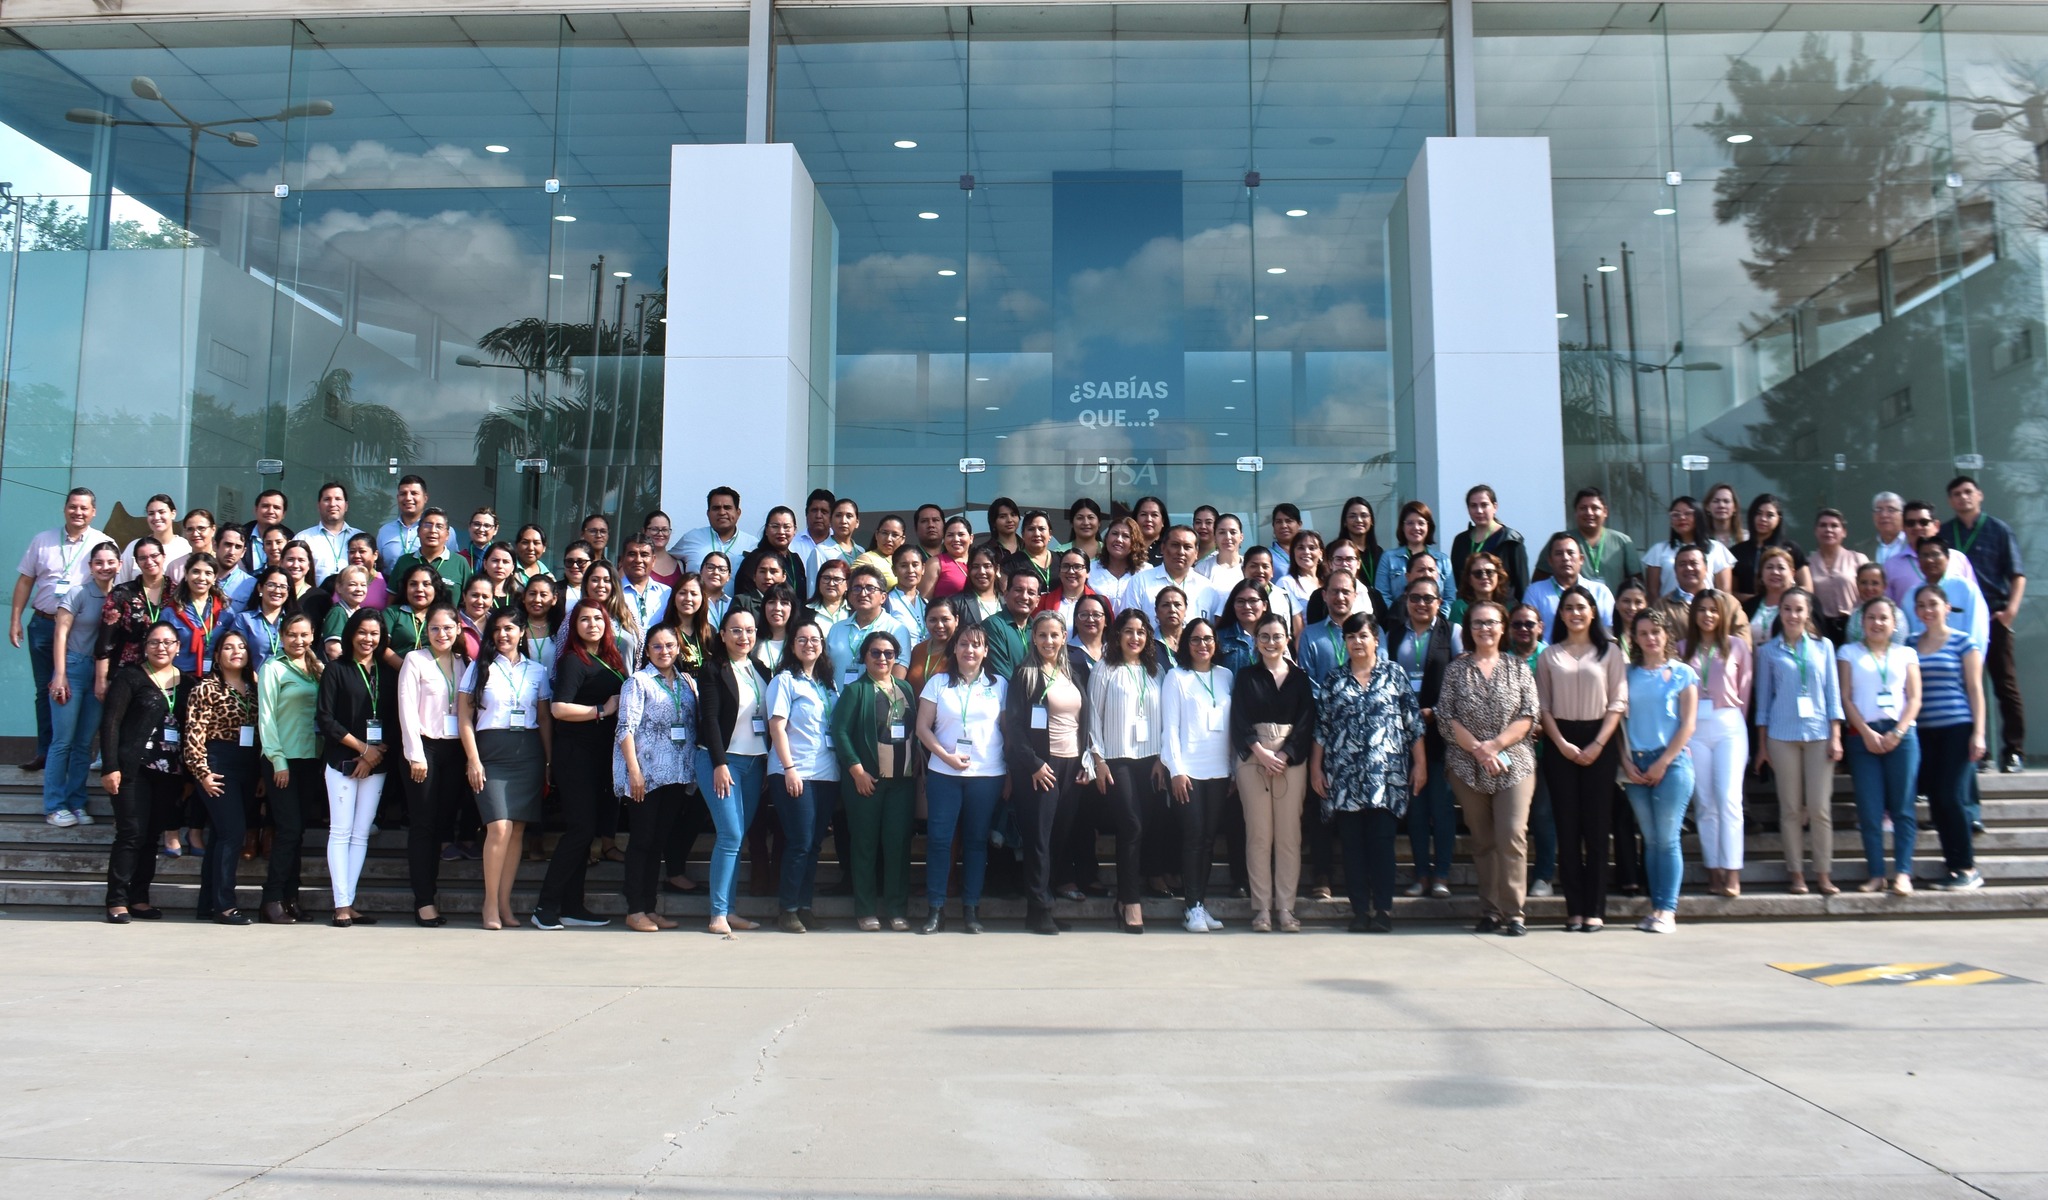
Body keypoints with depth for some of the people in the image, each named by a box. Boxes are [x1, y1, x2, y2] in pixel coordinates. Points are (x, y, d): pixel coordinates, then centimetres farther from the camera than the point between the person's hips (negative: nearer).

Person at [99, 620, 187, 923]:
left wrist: (189, 775, 9)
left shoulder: (186, 682, 12)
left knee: (152, 835, 6)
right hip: (135, 769, -4)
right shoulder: (130, 677, 0)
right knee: (131, 834, -7)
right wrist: (110, 767, -13)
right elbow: (110, 722, -5)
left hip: (170, 772, 4)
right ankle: (117, 901, -1)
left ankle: (139, 898, 13)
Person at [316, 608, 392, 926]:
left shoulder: (386, 673, 12)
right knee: (341, 832, -4)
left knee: (361, 834, 4)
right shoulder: (337, 670, 1)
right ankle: (341, 905, -3)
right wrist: (362, 748, -9)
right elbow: (325, 718, -6)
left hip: (376, 764, 4)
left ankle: (349, 903, 8)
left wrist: (375, 754, -6)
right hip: (343, 762, -4)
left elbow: (394, 720, 8)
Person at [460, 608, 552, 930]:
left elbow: (545, 719, 13)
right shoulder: (479, 668, 7)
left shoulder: (537, 671, 12)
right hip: (492, 752, -2)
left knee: (518, 830, 1)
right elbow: (464, 717, 2)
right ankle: (491, 903, -2)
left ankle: (505, 905, 9)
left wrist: (549, 762, 6)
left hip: (528, 753, 2)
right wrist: (473, 760, -7)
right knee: (500, 828, -14)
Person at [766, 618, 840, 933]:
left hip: (827, 774, 6)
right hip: (795, 774, -6)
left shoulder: (829, 683, 16)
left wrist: (843, 767, 8)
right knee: (800, 844, -8)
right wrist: (789, 768, -16)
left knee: (814, 843, 7)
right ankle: (788, 910, 1)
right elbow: (777, 726, -9)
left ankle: (804, 905, 14)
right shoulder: (784, 680, -2)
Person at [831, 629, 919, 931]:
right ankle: (866, 911, 10)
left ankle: (897, 909, 11)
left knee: (898, 844, 2)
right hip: (867, 780, -3)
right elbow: (840, 731, -7)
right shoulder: (855, 690, 1)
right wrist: (857, 770, -13)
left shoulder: (906, 689, 14)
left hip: (902, 780, 3)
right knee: (866, 845, 2)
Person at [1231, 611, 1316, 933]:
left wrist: (1283, 756, -10)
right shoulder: (1246, 677, 9)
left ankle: (1285, 907, 4)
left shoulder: (1299, 677, 10)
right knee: (1259, 835, -1)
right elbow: (1239, 721, 0)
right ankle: (1262, 907, 3)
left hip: (1292, 759, 1)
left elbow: (1306, 722, 2)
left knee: (1289, 835, -1)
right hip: (1252, 759, -1)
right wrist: (1262, 754, -12)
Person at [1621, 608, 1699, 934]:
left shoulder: (1682, 673, 4)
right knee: (1650, 840, 5)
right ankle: (1656, 906, 9)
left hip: (1672, 763, -3)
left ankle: (1668, 910, -3)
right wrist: (1626, 762, -3)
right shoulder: (1628, 675, 10)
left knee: (1667, 839, -6)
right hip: (1636, 765, 3)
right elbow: (1619, 720, 9)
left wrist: (1662, 763, -8)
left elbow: (1687, 725, -2)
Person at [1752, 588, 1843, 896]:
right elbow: (1763, 697, 8)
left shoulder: (1823, 646, 8)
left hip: (1819, 732, 0)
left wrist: (1836, 736, 0)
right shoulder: (1768, 651, 6)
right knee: (1790, 808, 2)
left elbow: (1833, 692, 7)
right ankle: (1796, 873, 8)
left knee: (1820, 807, -2)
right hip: (1782, 735, 0)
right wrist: (1762, 743, 6)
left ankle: (1824, 873, 7)